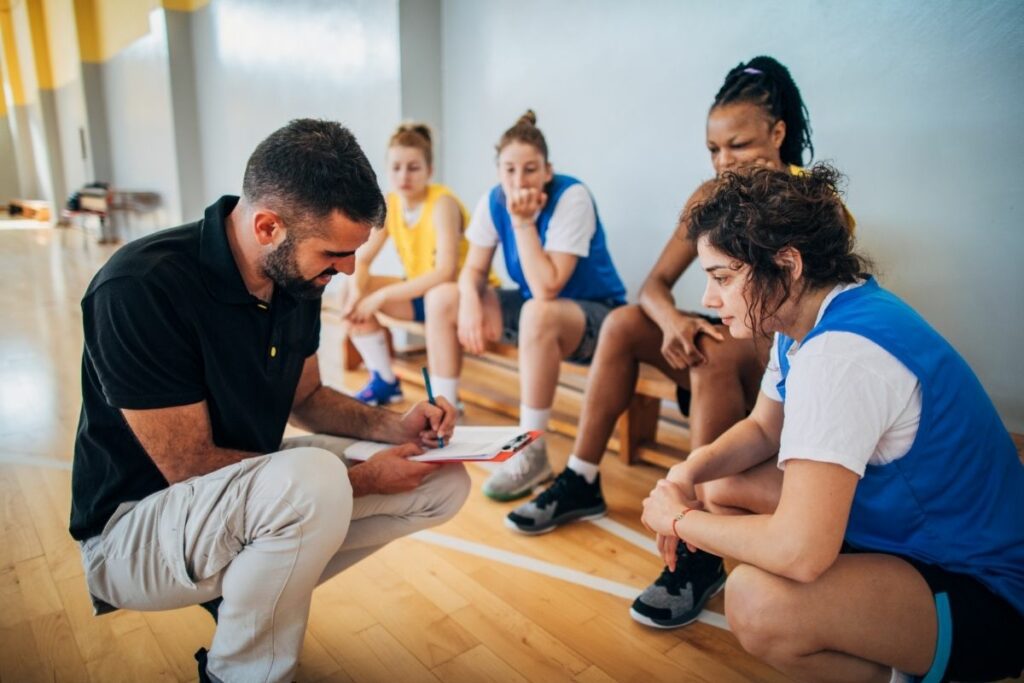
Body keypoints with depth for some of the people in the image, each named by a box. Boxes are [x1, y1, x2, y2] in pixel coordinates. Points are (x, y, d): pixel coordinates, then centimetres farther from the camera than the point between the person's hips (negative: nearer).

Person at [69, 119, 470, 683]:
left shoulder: (294, 274, -6)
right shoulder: (141, 290, -27)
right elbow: (191, 467, -24)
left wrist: (393, 427, -9)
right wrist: (359, 478, -23)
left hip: (257, 491, 7)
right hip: (135, 523, -7)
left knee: (445, 481, -3)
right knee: (313, 482, -38)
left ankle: (249, 589, 6)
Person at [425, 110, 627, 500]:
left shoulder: (572, 197, -23)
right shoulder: (493, 200, -6)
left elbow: (547, 289, -30)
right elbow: (474, 270, -3)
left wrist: (523, 221, -29)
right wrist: (470, 302, -24)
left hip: (594, 314, -6)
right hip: (533, 308, 6)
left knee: (539, 314, -40)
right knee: (441, 299, -6)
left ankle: (532, 453, -26)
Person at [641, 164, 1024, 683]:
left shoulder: (840, 356, -31)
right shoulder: (804, 319, -1)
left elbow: (797, 551, -36)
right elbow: (763, 428, 13)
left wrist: (681, 519, -18)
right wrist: (687, 472, -6)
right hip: (908, 533, 10)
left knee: (757, 602, -33)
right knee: (724, 489, 9)